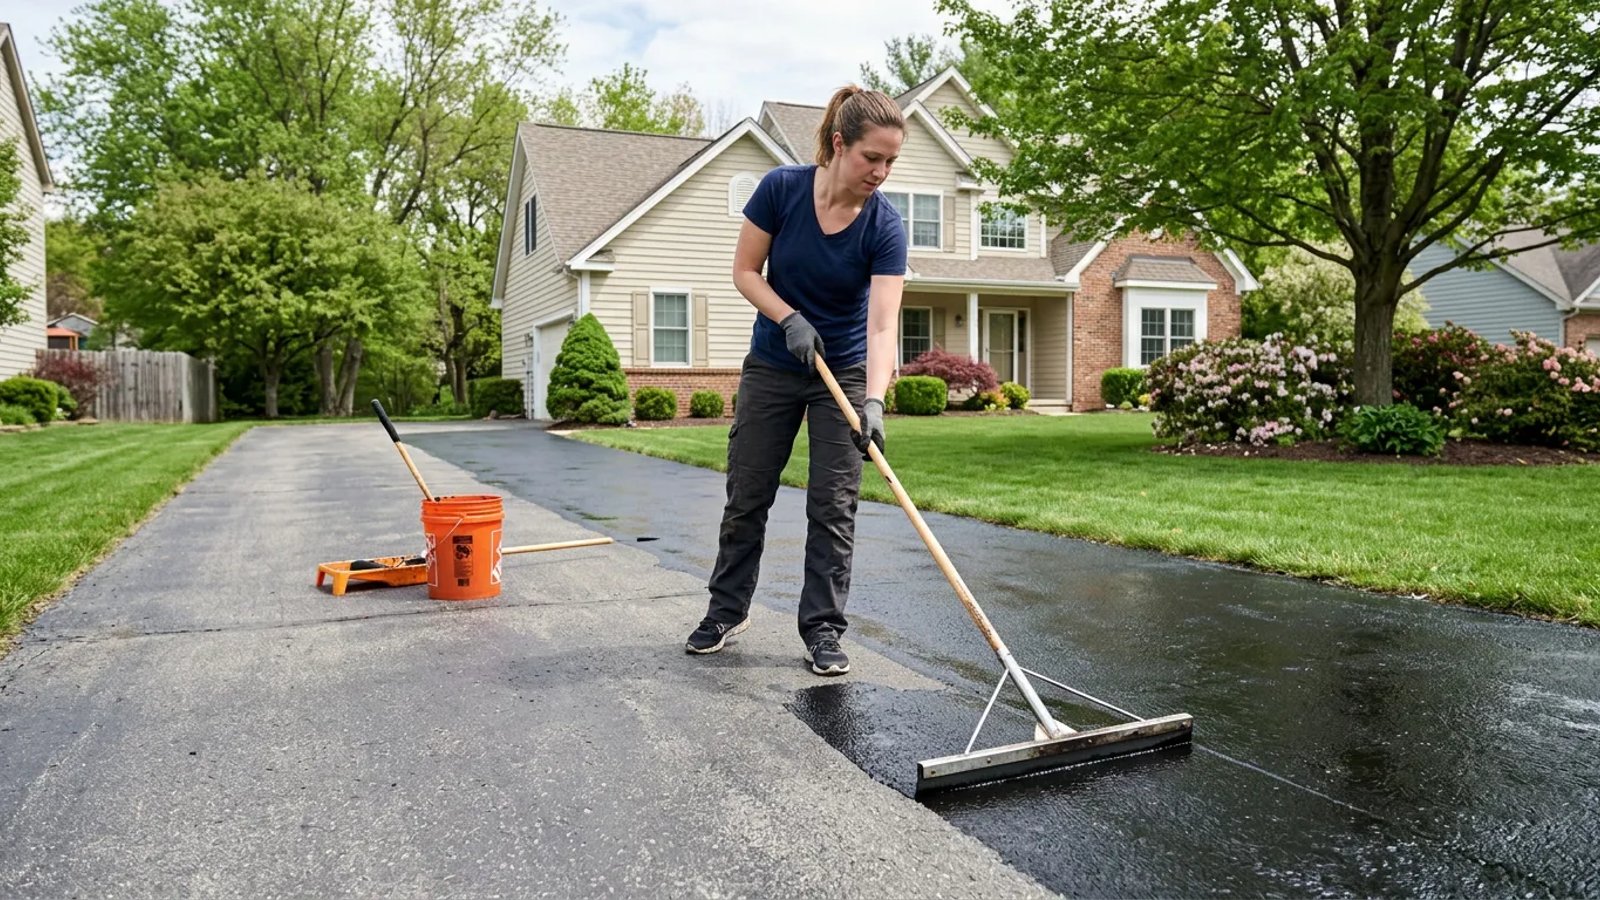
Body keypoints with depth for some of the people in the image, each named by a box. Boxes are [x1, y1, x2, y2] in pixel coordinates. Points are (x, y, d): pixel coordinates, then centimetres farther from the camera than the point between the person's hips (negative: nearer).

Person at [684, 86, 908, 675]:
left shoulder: (884, 226, -19)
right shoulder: (781, 188, -17)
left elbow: (882, 322, -28)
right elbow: (744, 271, -8)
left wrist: (873, 401, -41)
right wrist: (790, 319, -23)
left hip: (845, 372, -1)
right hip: (772, 366, 1)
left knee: (833, 504, -2)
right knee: (747, 494, 9)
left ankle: (822, 628, 11)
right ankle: (727, 610, 27)